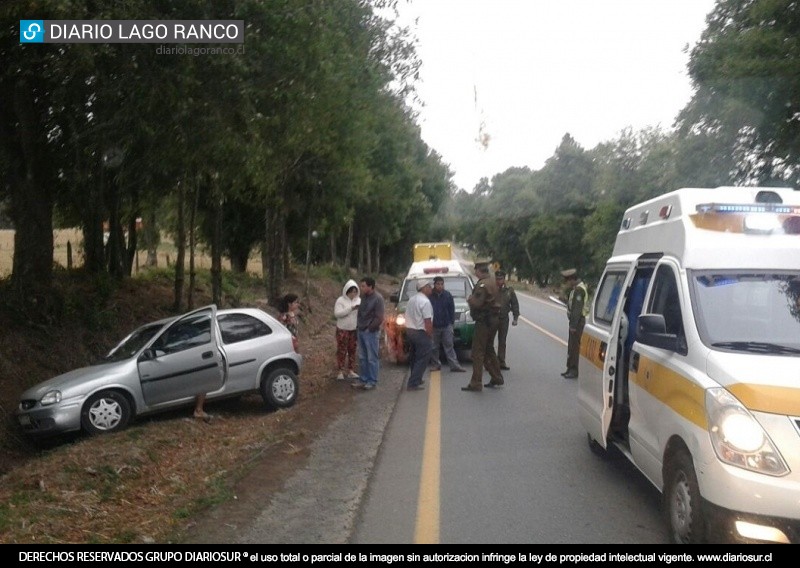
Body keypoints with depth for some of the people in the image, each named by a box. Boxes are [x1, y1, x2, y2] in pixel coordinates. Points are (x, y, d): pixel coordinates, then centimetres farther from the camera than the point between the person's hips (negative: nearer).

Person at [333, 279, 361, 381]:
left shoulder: (359, 300, 4)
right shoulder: (340, 300, -9)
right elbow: (336, 313, -20)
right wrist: (350, 309, -27)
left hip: (354, 330, 4)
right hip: (343, 330, -4)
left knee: (352, 350, 10)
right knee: (342, 351, 0)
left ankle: (351, 371, 20)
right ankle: (341, 371, 8)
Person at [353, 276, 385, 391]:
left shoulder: (378, 298, -15)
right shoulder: (363, 296, 6)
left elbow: (379, 318, -17)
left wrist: (369, 328, -12)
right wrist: (358, 325, 9)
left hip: (371, 333, -7)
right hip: (361, 331, 7)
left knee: (372, 358, 1)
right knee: (362, 358, 13)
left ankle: (372, 381, 9)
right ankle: (363, 379, 22)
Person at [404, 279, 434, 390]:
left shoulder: (411, 299, 11)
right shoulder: (425, 302, -16)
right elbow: (428, 322, -20)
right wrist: (430, 335, -10)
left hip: (409, 331, 9)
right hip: (420, 333, -9)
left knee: (415, 357, 22)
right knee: (422, 359, -2)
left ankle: (416, 379, 33)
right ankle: (413, 383, -5)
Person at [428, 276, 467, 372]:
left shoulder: (448, 295, 2)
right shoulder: (430, 296, -5)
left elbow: (452, 310, 6)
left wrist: (451, 322, 0)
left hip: (447, 325, 1)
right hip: (434, 326, -1)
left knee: (449, 346, 1)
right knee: (434, 347, 8)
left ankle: (454, 365, -1)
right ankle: (435, 364, 19)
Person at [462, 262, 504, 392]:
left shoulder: (482, 284, -18)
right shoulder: (493, 282, 13)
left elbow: (477, 303, -25)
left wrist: (470, 299, -4)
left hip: (484, 321, -10)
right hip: (494, 319, 10)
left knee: (477, 352, -6)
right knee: (489, 349, 20)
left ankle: (476, 384, -6)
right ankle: (497, 378, 26)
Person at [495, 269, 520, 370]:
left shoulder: (509, 290, 2)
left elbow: (515, 304, 7)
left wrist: (515, 318, 0)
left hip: (504, 319, 3)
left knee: (502, 341, 9)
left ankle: (501, 362, 17)